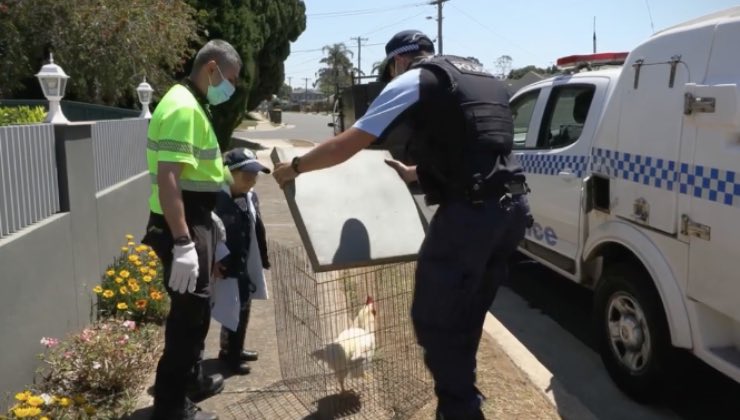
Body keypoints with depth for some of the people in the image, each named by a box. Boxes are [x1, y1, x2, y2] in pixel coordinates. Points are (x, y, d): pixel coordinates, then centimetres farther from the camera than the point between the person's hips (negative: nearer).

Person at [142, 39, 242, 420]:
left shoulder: (193, 105, 13)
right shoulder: (183, 108, -20)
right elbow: (167, 178, -28)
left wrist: (204, 225, 25)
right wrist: (183, 243, -32)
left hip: (194, 222, 10)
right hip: (182, 228, -10)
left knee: (195, 308, 20)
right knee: (189, 310, -1)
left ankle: (191, 380, 36)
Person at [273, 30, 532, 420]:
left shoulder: (414, 80, 3)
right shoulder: (482, 78, 26)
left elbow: (349, 143, 2)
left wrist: (295, 167, 16)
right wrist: (413, 173, 45)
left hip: (471, 211, -9)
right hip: (514, 206, 9)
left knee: (433, 320, 3)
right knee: (464, 319, 20)